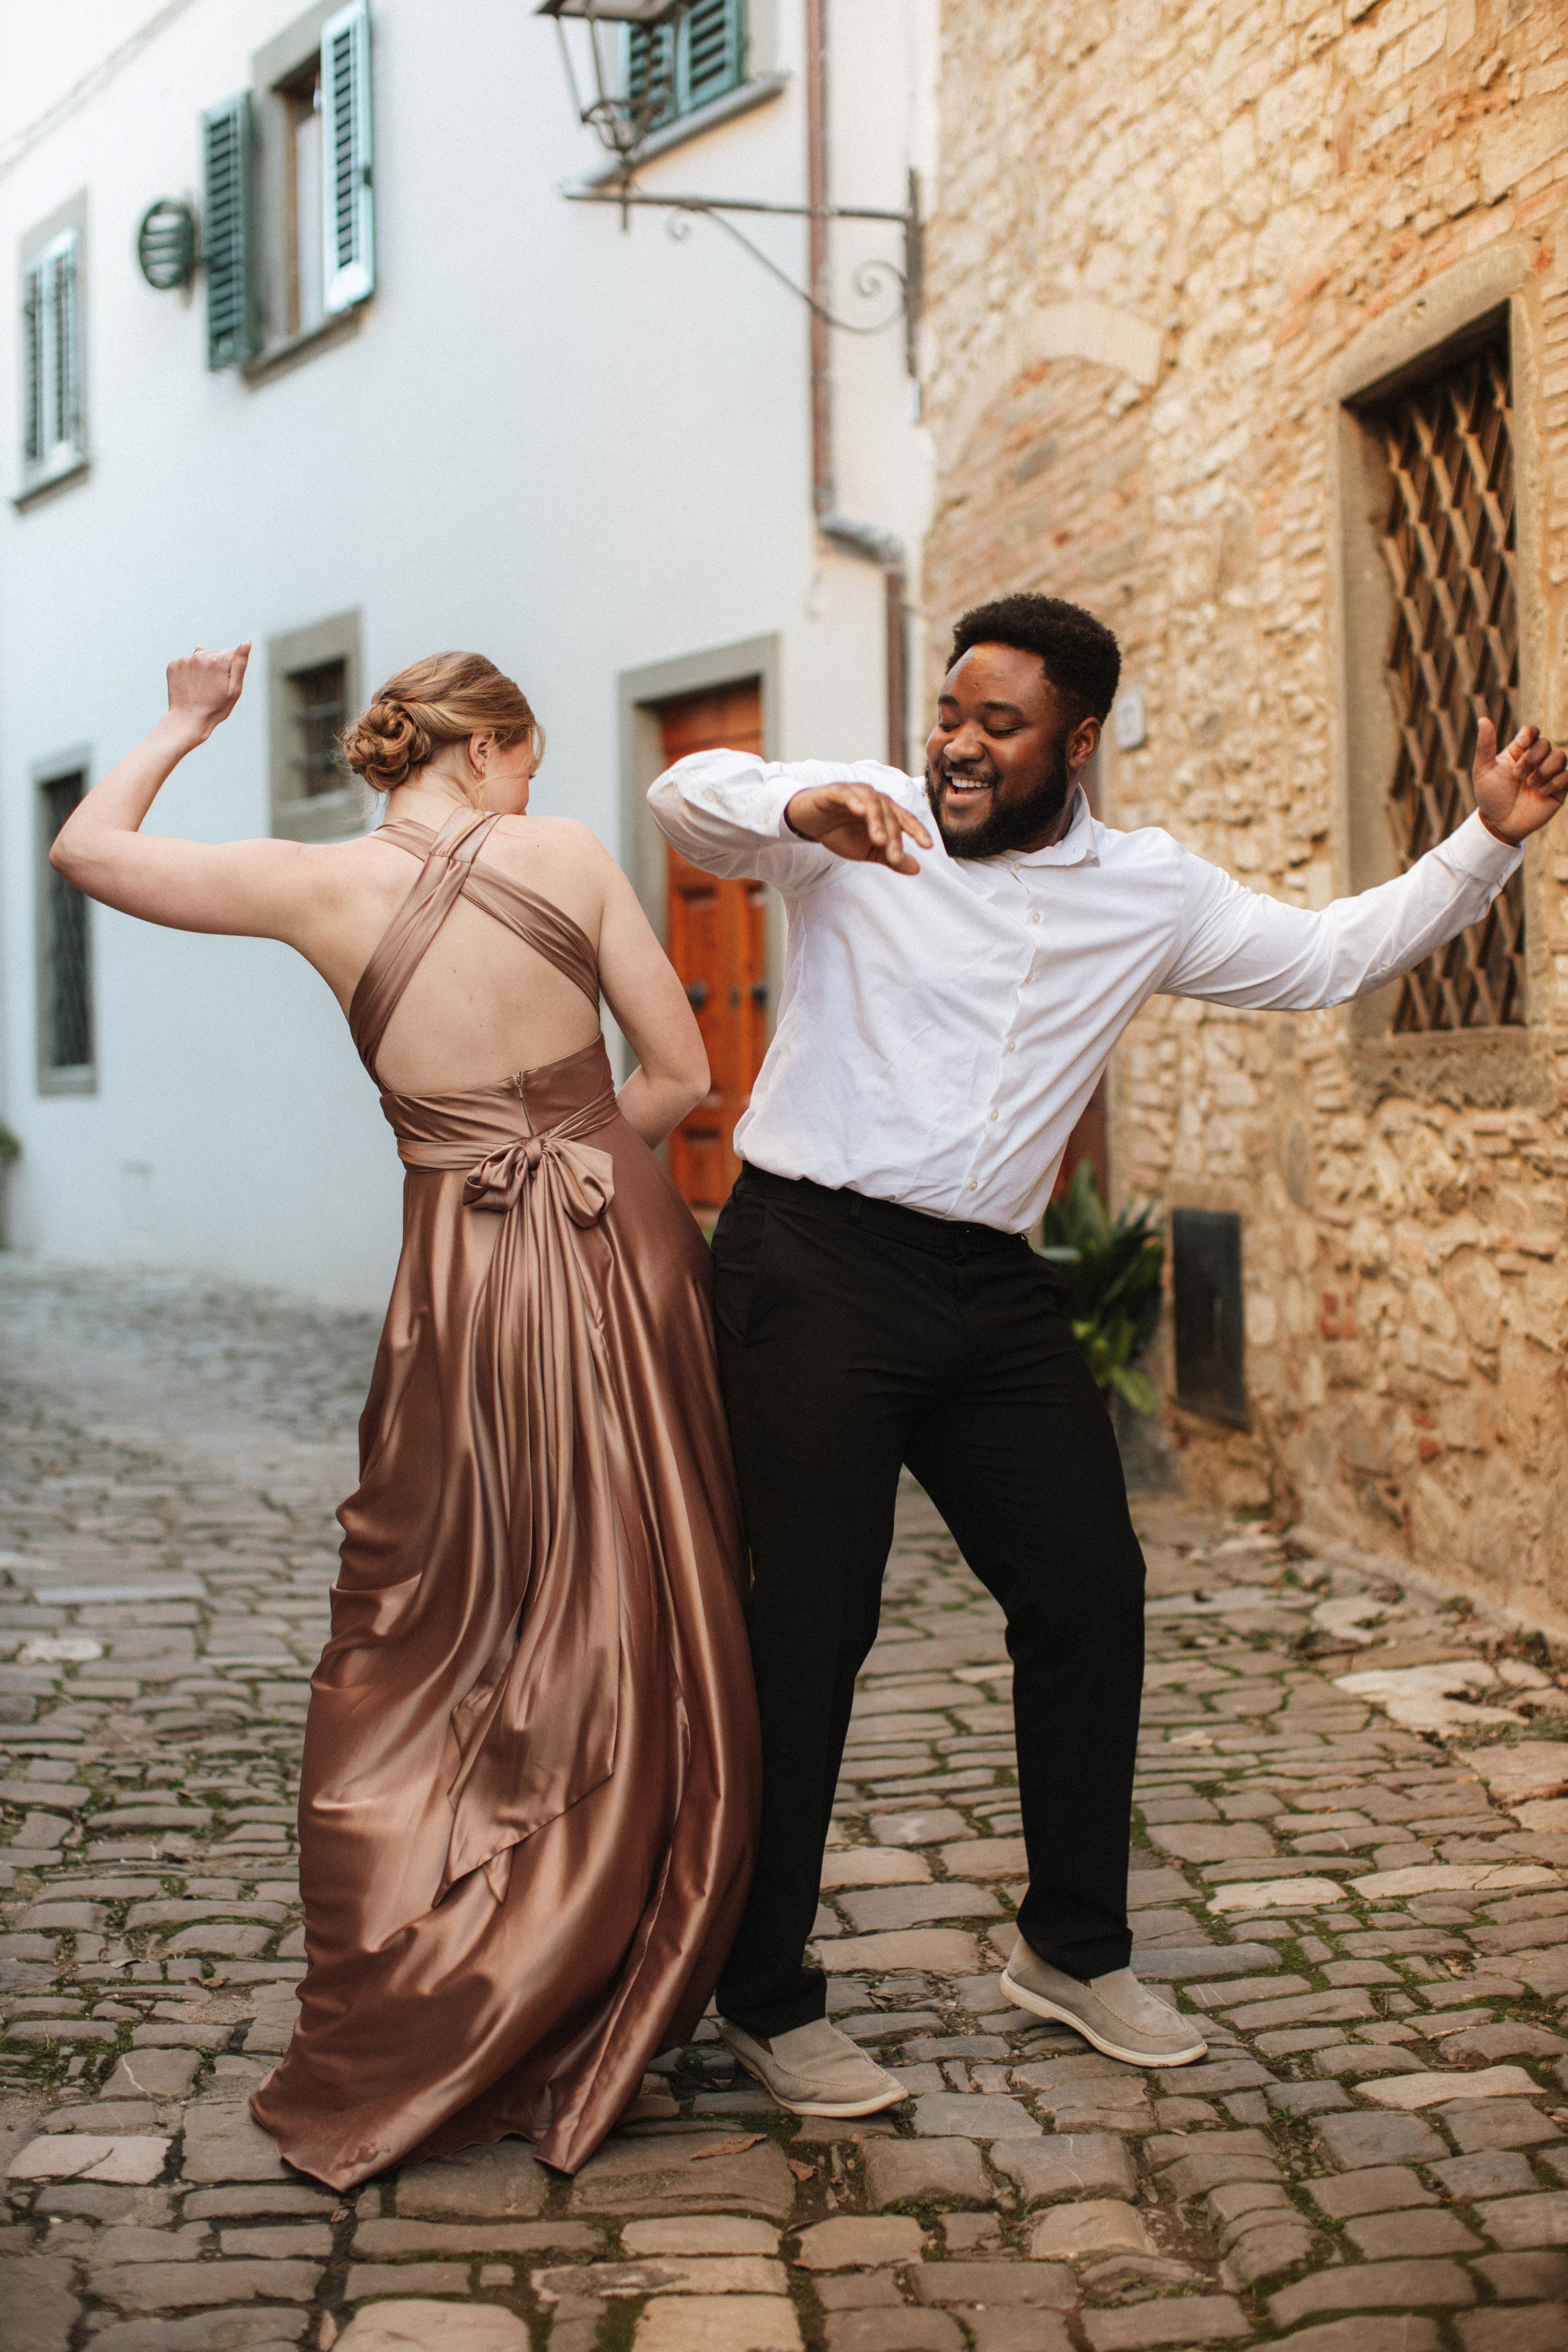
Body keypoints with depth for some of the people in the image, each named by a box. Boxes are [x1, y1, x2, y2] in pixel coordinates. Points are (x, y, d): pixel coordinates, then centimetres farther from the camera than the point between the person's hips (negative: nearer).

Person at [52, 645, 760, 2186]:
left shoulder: (324, 889, -3)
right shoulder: (566, 857, -3)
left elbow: (87, 848, 9)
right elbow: (680, 1074, 0)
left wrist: (181, 731, 23)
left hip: (468, 1285, 0)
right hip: (623, 1249, 0)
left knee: (422, 1656, 13)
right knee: (642, 1651, 12)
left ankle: (398, 2047, 15)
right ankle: (585, 2027, 19)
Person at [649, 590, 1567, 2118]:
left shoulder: (1150, 896, 10)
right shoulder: (863, 826, -3)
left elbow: (1332, 958, 17)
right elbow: (685, 795, -16)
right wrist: (802, 809, -37)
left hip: (988, 1289, 5)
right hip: (815, 1262, -5)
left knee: (1090, 1592, 7)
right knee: (807, 1630, -5)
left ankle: (1072, 1949, 26)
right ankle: (764, 1997, 8)